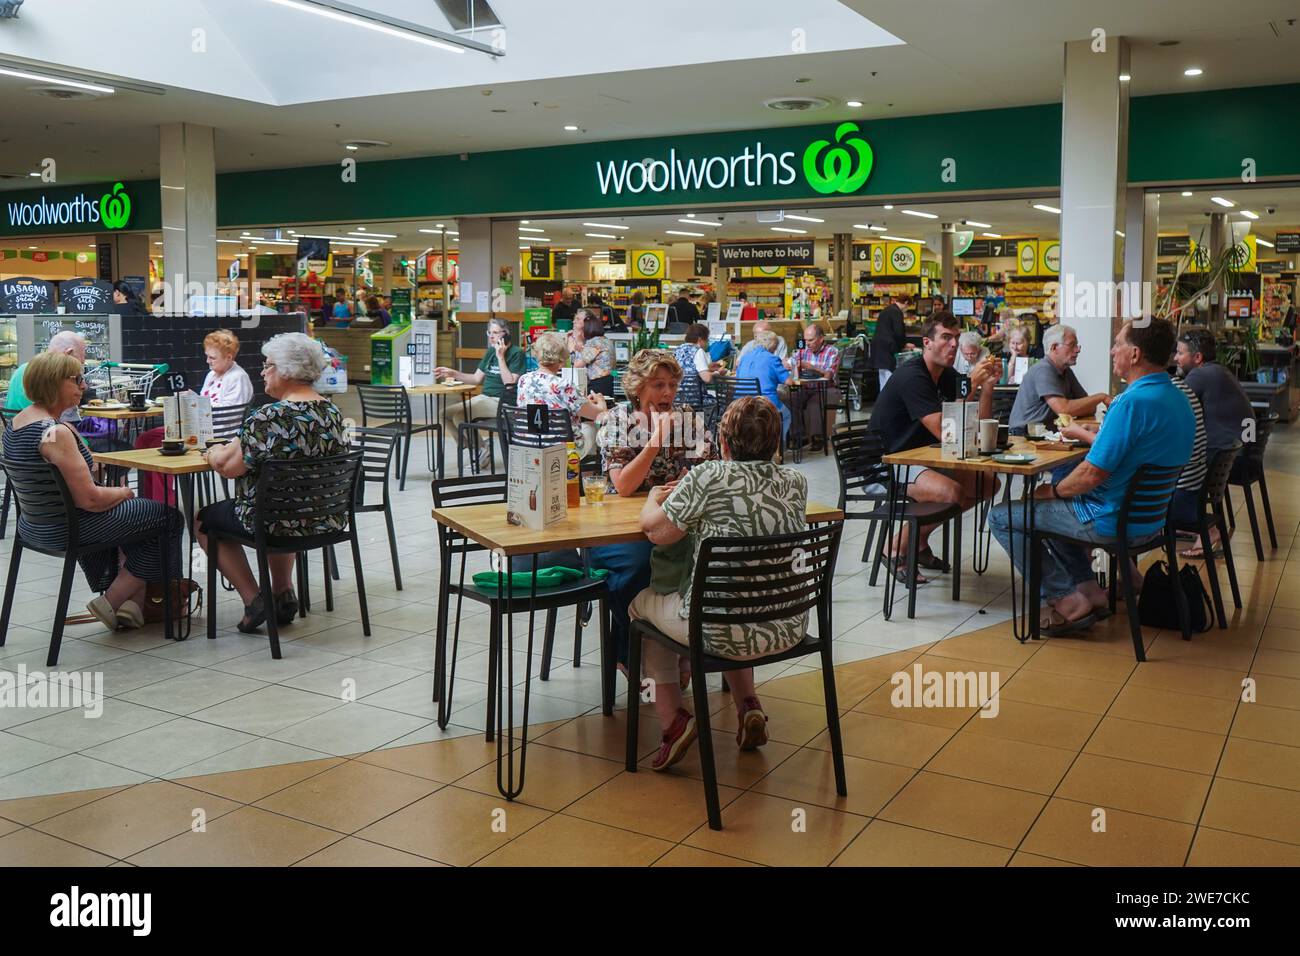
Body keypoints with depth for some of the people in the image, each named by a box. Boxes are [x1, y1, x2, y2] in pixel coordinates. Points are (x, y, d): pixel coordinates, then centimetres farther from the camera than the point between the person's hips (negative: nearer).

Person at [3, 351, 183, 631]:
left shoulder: (16, 421, 5)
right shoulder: (56, 433, -26)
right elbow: (89, 499, -26)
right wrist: (123, 492, -8)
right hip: (66, 531, -10)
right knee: (169, 517, 1)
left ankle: (137, 602, 27)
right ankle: (111, 603, 9)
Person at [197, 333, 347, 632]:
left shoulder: (270, 417, -22)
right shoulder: (333, 411, 2)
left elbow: (228, 467, -19)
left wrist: (214, 452, 5)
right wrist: (228, 449, 19)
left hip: (283, 522, -7)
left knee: (203, 519, 16)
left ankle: (253, 599, 9)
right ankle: (284, 592, 29)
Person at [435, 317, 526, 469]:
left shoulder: (517, 353, -8)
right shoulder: (491, 352, 16)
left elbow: (510, 383, -18)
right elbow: (477, 378, 20)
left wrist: (501, 357, -18)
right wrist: (453, 373, 10)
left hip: (501, 402, -9)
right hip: (484, 398, 9)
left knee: (459, 415, -24)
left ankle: (481, 450, -2)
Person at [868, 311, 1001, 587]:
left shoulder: (948, 376, 7)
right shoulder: (912, 376, -21)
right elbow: (944, 432, -28)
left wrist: (988, 386, -9)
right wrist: (972, 389, -26)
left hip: (919, 459, 10)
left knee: (989, 483, 4)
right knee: (952, 492, -32)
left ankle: (919, 541, 12)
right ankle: (897, 549, -10)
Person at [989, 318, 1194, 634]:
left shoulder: (1133, 402, -26)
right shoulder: (1178, 399, 5)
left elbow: (1092, 474, -26)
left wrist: (1052, 490, -8)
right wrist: (1084, 434, 28)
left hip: (1113, 522, -10)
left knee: (1001, 518, 0)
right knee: (1055, 507, 31)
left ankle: (1068, 600, 1)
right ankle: (1088, 587, 21)